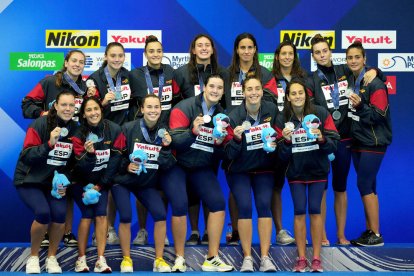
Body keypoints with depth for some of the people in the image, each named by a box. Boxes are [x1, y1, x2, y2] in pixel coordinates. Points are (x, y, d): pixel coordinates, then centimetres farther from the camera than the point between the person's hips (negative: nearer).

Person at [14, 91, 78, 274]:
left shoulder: (75, 129, 0)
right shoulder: (40, 124, -14)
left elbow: (73, 162, 8)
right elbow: (27, 156, -20)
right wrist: (49, 143, -33)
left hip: (55, 182, 4)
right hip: (29, 180, -3)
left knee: (60, 213, -23)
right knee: (43, 213, -27)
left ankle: (52, 257, 3)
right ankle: (33, 256, 0)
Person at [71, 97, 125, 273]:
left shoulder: (114, 130, -13)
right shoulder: (79, 134, -15)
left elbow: (116, 159, -11)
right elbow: (81, 166, -20)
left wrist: (100, 184, -10)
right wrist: (89, 154, -41)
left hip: (102, 180, 1)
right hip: (82, 181, -1)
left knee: (101, 214, -12)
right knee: (88, 214, -13)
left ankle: (101, 259, -9)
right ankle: (81, 258, -2)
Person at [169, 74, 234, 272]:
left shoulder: (222, 115, 6)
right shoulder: (184, 108, -12)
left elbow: (223, 151, 13)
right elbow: (175, 141, -20)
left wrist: (221, 143, -9)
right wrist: (193, 131, -37)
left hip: (202, 168, 5)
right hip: (178, 165, -5)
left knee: (218, 203, -7)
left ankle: (212, 259, 1)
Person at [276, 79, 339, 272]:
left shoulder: (321, 114, -7)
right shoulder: (282, 119, -3)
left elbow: (334, 144, -6)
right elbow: (282, 155, -3)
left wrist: (322, 139, -26)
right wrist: (286, 141, -22)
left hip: (318, 169, -1)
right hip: (295, 171, 1)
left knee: (315, 211, -2)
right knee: (299, 212, 0)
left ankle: (316, 258, 6)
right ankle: (301, 258, 7)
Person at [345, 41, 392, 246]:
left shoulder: (374, 84, -12)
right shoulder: (349, 82, 9)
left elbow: (379, 115, -17)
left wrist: (360, 106, -29)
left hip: (373, 142, -7)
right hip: (357, 141, 7)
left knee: (364, 185, -8)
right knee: (368, 186, 11)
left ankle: (376, 235, 1)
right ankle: (369, 231, 18)